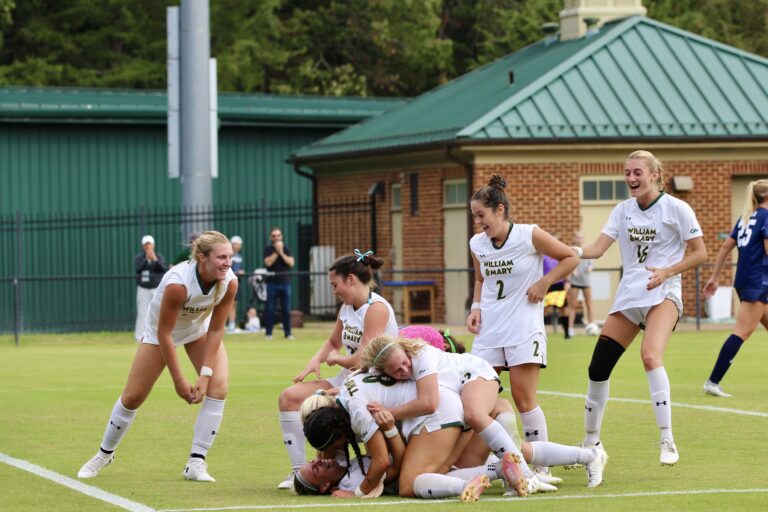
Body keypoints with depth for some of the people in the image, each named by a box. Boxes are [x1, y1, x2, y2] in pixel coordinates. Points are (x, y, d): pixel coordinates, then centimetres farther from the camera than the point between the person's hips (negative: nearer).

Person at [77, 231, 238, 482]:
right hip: (161, 331, -3)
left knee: (218, 386, -18)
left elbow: (216, 330, -18)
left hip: (200, 330, 3)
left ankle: (196, 463, -10)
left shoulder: (229, 282, -28)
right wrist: (179, 381, -26)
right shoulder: (178, 282, -40)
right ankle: (104, 454, 28)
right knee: (133, 396, 2)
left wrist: (205, 375, -22)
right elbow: (164, 334, -31)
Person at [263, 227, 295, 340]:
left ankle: (288, 333, 7)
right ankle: (268, 333, 2)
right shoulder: (268, 249, 3)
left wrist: (281, 252, -10)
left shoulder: (286, 249, 10)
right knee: (270, 309, -2)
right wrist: (276, 251, -13)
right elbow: (268, 262, -13)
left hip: (285, 282, 2)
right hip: (272, 283, -2)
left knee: (286, 309, 3)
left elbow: (291, 263, -3)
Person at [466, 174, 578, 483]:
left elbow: (570, 258, 0)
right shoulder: (477, 244, 5)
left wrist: (544, 283, -10)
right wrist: (476, 307, 6)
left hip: (524, 328, -5)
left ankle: (542, 467, 1)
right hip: (489, 329, 5)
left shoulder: (529, 235, -10)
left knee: (523, 397, -8)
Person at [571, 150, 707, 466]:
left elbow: (699, 253, -3)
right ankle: (590, 444, 18)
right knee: (598, 366, 1)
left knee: (650, 355, -30)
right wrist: (576, 251, -23)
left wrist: (667, 272, -18)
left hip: (662, 294, -5)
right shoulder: (623, 210, 8)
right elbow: (598, 248, -1)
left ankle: (667, 442, -25)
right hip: (628, 295, 6)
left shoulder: (676, 209, -5)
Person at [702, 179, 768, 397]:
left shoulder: (746, 217, 15)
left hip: (743, 281, 9)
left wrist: (714, 277, 17)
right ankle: (713, 382, -16)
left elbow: (726, 246, 15)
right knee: (742, 332, -10)